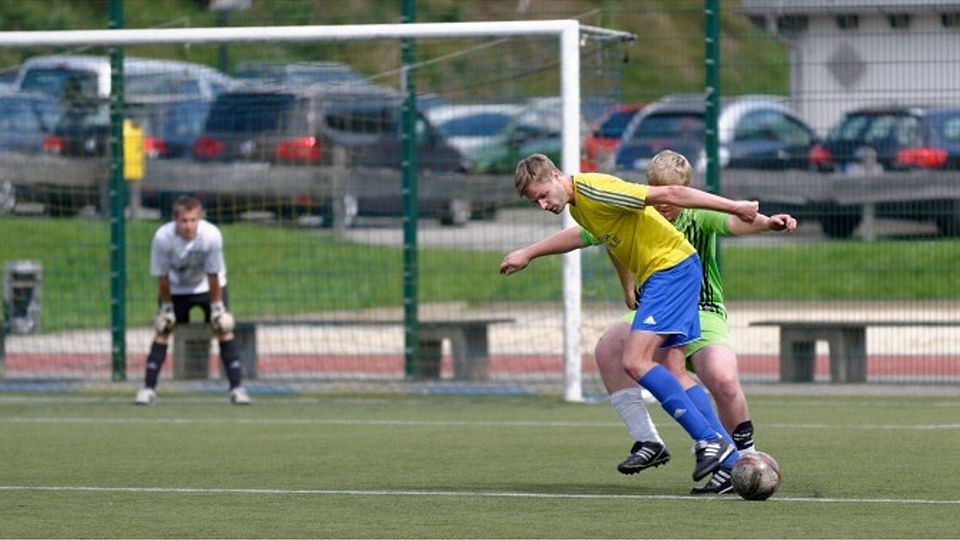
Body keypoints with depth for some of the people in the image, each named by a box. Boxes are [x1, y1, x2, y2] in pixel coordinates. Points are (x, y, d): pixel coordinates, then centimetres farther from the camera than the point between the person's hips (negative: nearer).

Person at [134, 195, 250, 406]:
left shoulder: (212, 235, -32)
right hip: (176, 287, 1)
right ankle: (148, 388, 0)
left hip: (208, 286, -1)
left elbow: (213, 275, -20)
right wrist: (166, 307, -11)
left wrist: (217, 307, -13)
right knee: (162, 329, -5)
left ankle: (236, 388, -6)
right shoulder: (163, 237, -31)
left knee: (223, 328, -9)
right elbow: (162, 276, -17)